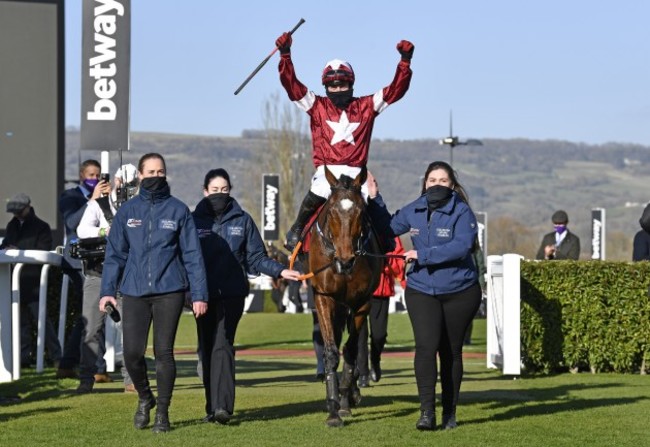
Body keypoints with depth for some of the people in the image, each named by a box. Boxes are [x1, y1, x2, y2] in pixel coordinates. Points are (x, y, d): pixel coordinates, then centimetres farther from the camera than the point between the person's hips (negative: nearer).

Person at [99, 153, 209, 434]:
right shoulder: (127, 211, 9)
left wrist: (199, 295, -3)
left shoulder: (178, 210, 4)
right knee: (132, 353, -3)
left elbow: (192, 255, 3)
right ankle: (144, 398, 23)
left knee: (164, 352, -2)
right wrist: (107, 290, 0)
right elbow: (115, 253, 9)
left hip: (169, 291, -1)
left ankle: (163, 411, 11)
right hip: (134, 292, 2)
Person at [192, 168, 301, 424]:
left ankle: (223, 407, -21)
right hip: (204, 294, 2)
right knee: (206, 350, 7)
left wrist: (280, 271, -9)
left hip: (232, 293, -2)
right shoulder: (195, 220, 5)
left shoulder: (242, 220, 5)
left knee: (222, 345, -15)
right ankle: (212, 407, 16)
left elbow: (256, 258, 6)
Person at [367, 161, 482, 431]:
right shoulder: (414, 211, 3)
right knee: (426, 346, -14)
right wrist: (375, 199, 11)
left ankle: (449, 413, 19)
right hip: (421, 290, 2)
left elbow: (461, 246, -26)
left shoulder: (462, 212, -12)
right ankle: (426, 411, -18)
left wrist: (423, 255, -27)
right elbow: (388, 229, 19)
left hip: (459, 292, -2)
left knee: (451, 351, 7)